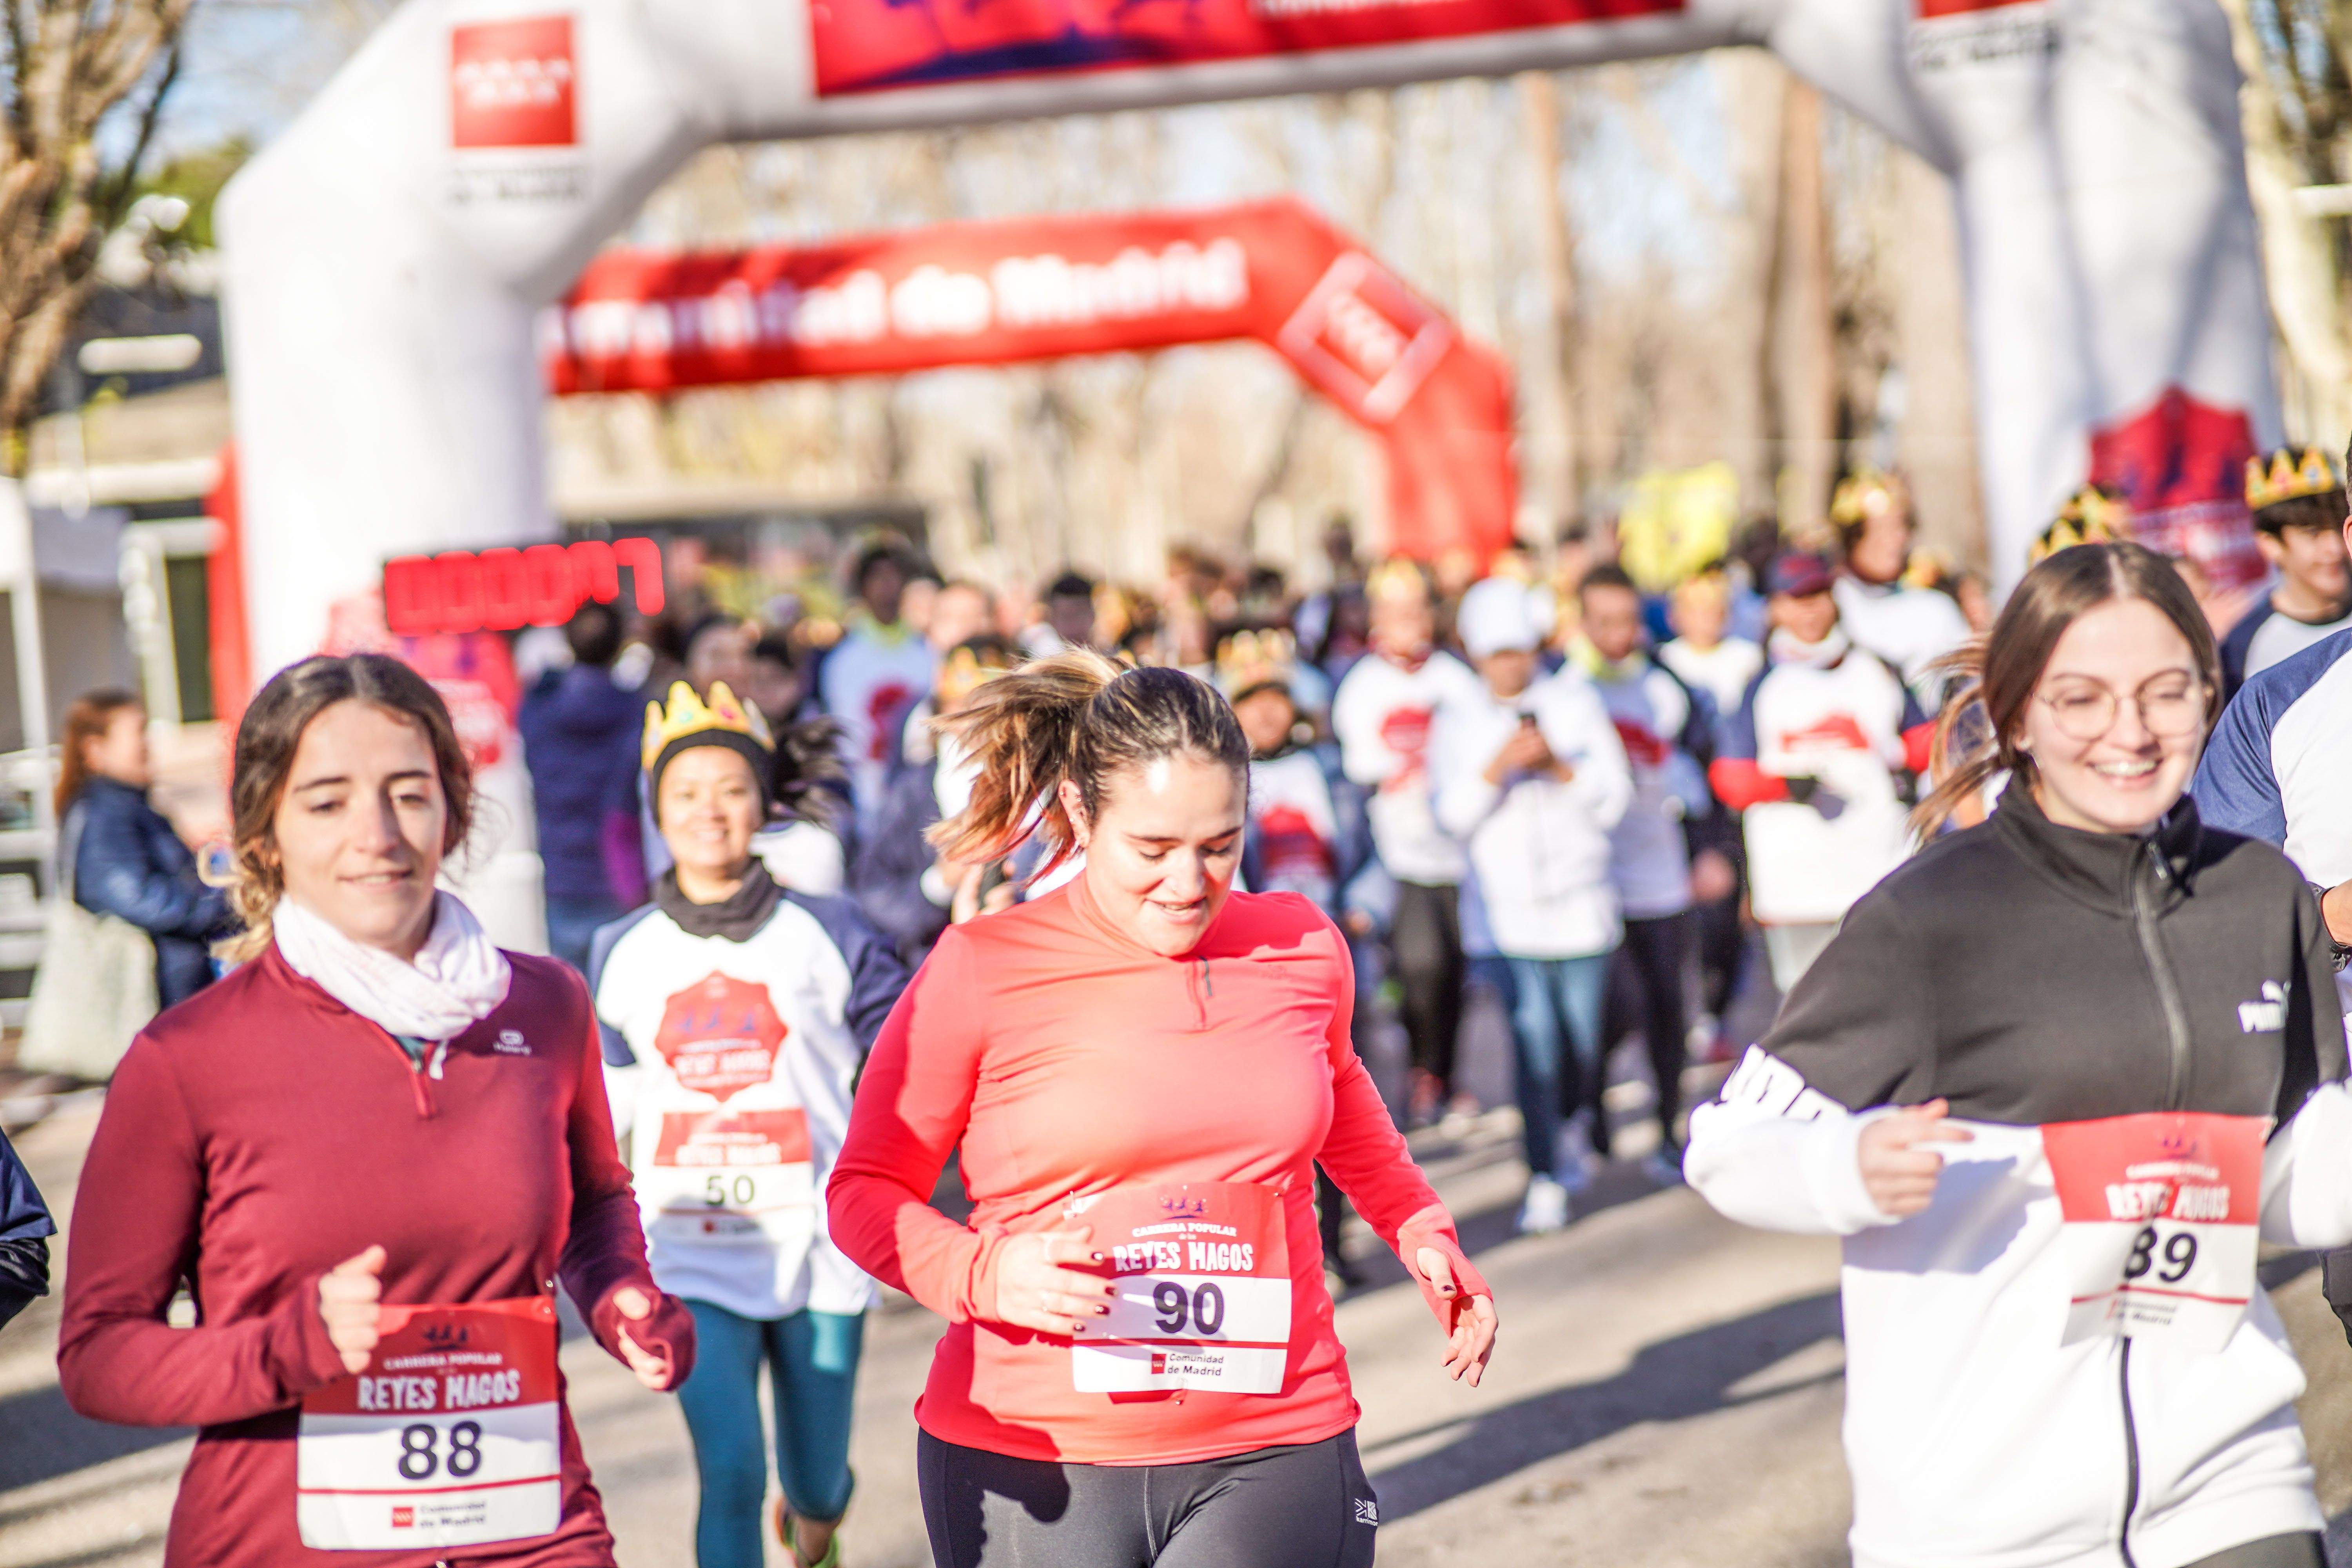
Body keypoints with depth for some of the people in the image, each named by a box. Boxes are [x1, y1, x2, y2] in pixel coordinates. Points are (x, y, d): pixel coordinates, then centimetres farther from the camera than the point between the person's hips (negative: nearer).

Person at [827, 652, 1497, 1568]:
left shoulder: (1302, 950, 6)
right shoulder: (979, 973, -6)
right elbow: (865, 1192, 1)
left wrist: (1420, 1231, 21)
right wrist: (985, 1273, -16)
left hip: (1274, 1454, 2)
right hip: (1031, 1470, -2)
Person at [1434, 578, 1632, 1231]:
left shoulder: (1577, 701, 6)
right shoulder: (1458, 722, 8)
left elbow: (1615, 797, 3)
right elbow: (1452, 815, -1)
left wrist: (1561, 766, -13)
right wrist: (1496, 768, -17)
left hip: (1580, 900, 1)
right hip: (1508, 903, -1)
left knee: (1584, 1033, 6)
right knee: (1534, 1038, -10)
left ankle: (1579, 1123, 37)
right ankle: (1545, 1178, -5)